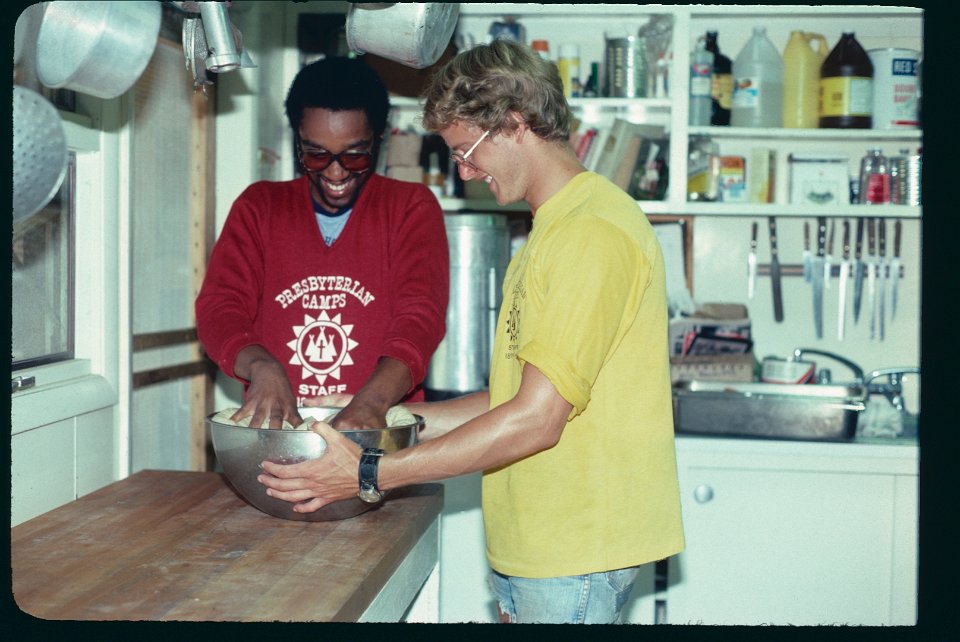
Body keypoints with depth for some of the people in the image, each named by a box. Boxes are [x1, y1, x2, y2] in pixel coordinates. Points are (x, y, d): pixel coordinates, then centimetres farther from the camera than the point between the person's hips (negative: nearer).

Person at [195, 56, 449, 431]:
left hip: (380, 438, -1)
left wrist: (372, 402, -23)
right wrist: (261, 367, -16)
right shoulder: (258, 207, 15)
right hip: (273, 435, 2)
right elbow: (219, 305, 5)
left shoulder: (412, 207, 9)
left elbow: (421, 315, -5)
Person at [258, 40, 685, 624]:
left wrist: (369, 474, -19)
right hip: (529, 545, 9)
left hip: (575, 551, -9)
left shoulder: (593, 230, -18)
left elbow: (536, 419, -22)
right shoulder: (553, 230, 15)